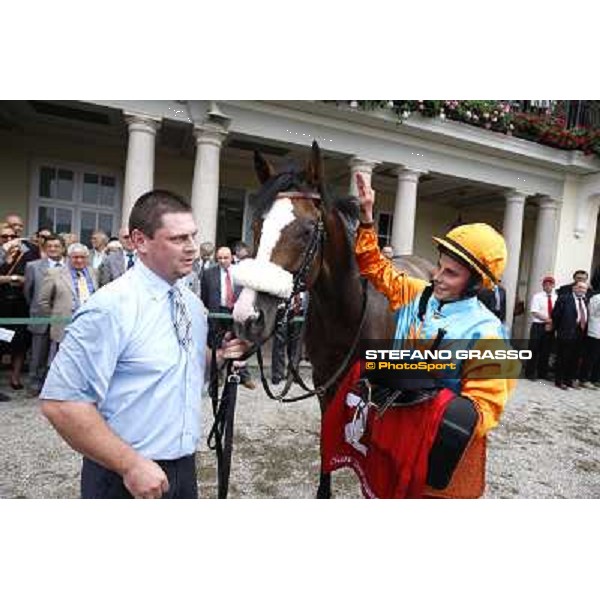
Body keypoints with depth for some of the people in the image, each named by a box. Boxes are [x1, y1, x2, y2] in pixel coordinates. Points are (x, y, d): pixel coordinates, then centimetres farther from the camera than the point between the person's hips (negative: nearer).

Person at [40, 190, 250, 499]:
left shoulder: (193, 304, 2)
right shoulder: (110, 307, -20)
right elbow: (60, 402, -22)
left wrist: (220, 356, -4)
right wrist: (130, 463, -22)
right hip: (126, 476, -7)